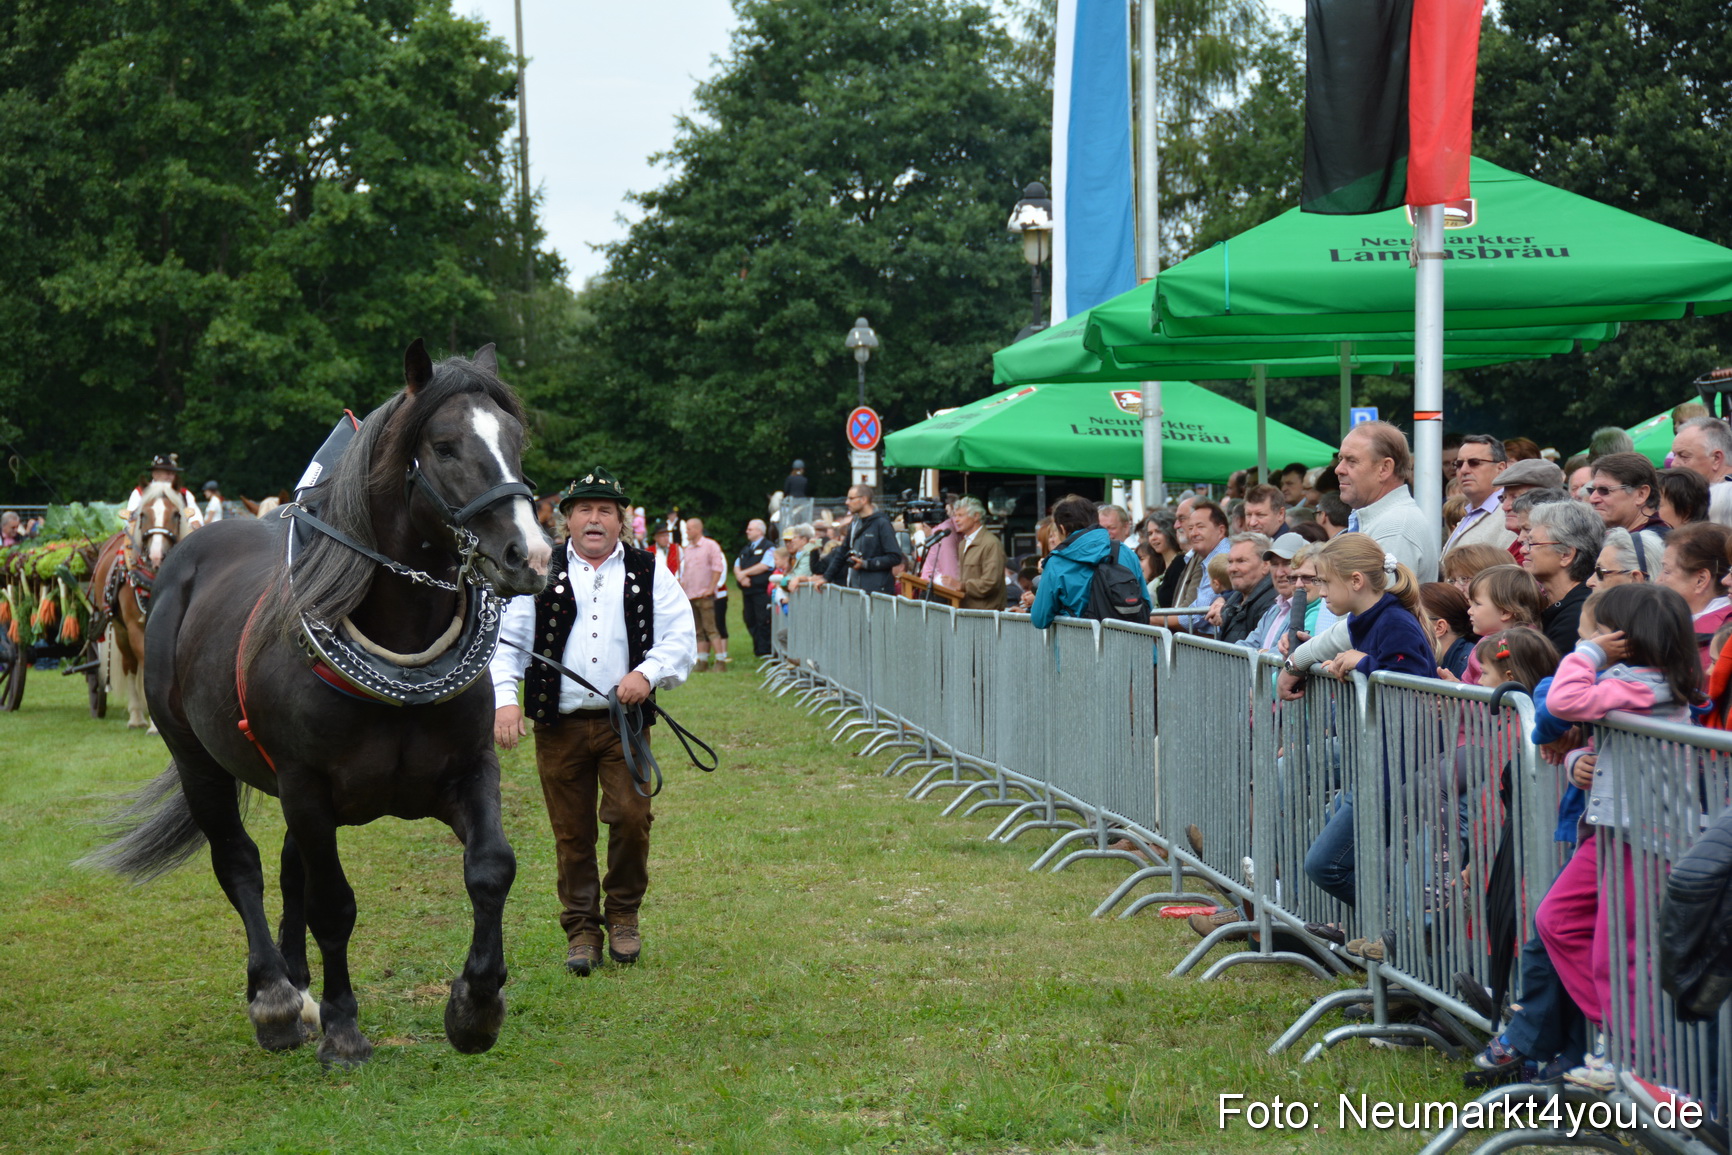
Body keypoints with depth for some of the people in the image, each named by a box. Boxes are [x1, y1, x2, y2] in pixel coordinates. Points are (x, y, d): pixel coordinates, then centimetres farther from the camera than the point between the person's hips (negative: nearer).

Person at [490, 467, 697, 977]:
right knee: (571, 833, 3)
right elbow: (507, 639, 5)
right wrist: (504, 698, -10)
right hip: (558, 725, 0)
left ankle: (623, 914, 12)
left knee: (629, 816, -10)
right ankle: (581, 930, 16)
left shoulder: (649, 573, 8)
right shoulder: (540, 575, 7)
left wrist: (647, 673, -13)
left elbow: (682, 637, 5)